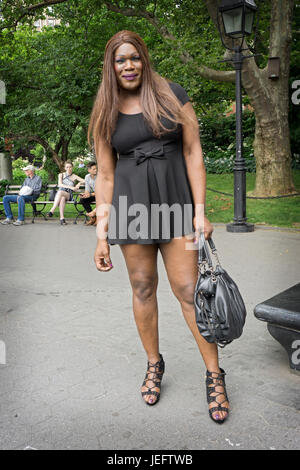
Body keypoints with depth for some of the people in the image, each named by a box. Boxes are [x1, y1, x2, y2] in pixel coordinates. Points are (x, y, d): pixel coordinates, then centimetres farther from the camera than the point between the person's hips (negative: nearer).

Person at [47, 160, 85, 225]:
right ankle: (62, 218, -48)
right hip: (59, 195, 1)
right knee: (62, 198, -38)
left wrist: (78, 184, -5)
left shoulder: (74, 177, 12)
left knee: (60, 192, -36)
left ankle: (52, 211, -44)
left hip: (69, 195, -1)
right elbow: (60, 184, -4)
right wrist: (71, 187, -14)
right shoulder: (61, 175, 14)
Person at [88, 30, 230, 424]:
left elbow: (193, 151, 0)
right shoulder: (106, 114, 8)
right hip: (130, 203, 2)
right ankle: (154, 365, 28)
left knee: (187, 288, -3)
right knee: (143, 287, 8)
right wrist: (102, 235, 1)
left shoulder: (172, 95, 3)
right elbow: (105, 176, 6)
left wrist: (200, 211, -8)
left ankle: (215, 376, 12)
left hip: (175, 197, -2)